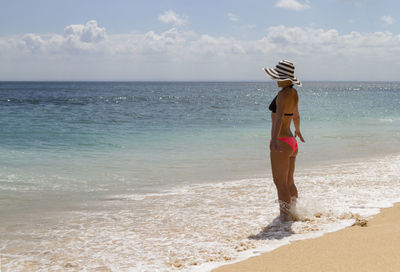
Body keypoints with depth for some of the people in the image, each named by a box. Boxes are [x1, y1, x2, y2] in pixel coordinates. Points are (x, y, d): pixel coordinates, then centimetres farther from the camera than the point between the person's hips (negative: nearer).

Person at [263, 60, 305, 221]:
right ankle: (291, 214, 26)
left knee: (281, 183, -2)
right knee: (289, 183, 17)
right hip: (291, 142, 9)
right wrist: (297, 130, 46)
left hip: (281, 142, -9)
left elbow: (279, 117, -31)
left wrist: (274, 140, -43)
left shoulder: (284, 94, -16)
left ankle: (285, 217, 2)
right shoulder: (293, 93, 11)